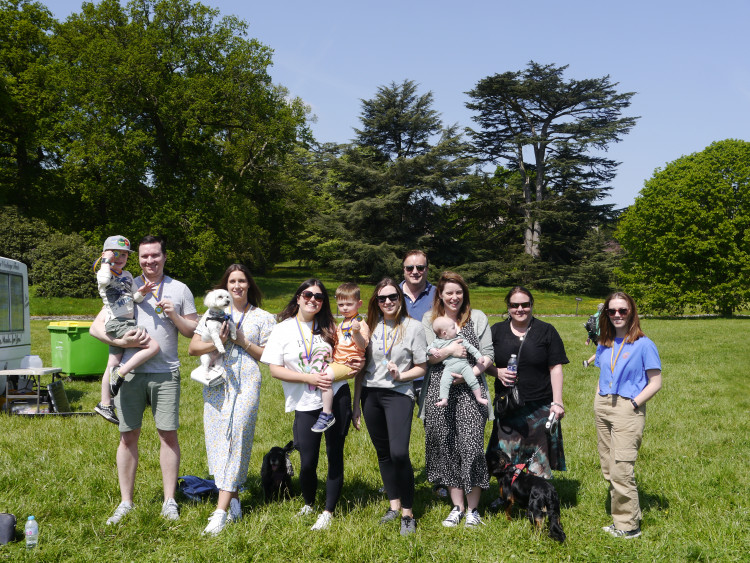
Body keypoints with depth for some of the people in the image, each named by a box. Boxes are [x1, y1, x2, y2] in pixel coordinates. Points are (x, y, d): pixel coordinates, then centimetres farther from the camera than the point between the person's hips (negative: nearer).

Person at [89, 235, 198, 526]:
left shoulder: (179, 290, 10)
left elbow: (195, 332, 8)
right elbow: (96, 327, 6)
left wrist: (174, 315, -9)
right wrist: (120, 341, -11)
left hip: (165, 373, 0)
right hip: (130, 371, 1)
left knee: (168, 435, 0)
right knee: (128, 436, 4)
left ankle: (169, 501, 11)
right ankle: (126, 503, 14)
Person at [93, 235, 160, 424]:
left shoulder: (128, 275, 17)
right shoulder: (104, 273, -7)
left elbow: (135, 298, 17)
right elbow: (104, 281, -32)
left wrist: (142, 292, -5)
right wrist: (106, 261, -18)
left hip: (128, 324, 8)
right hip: (116, 323, -8)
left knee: (113, 365, 14)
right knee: (153, 346, -20)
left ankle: (105, 404, 22)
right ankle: (120, 373, -11)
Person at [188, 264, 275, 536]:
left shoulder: (262, 318, 9)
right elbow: (192, 348, 8)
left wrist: (243, 342, -8)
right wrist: (217, 342, -10)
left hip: (246, 383, -3)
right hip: (216, 382, 3)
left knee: (236, 439, -12)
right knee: (217, 439, 1)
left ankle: (222, 511, -14)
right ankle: (234, 502, 14)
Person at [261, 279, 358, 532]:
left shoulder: (329, 328, 9)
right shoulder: (283, 330, 0)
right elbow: (275, 369, -5)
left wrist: (355, 364, -2)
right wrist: (309, 378, -15)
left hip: (337, 396, 2)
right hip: (306, 404, -2)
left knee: (335, 455, 3)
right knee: (308, 462, -2)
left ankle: (328, 512, 16)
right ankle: (308, 505, 26)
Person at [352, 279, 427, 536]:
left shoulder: (413, 327, -3)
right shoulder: (371, 326, 8)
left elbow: (421, 368, 2)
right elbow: (361, 367, 12)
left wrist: (400, 375, -17)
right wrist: (356, 404, 10)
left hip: (399, 394, -4)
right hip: (370, 394, 4)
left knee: (399, 453, -16)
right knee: (383, 453, 10)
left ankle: (408, 513, -3)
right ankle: (394, 505, 25)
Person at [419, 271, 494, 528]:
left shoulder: (477, 318, 8)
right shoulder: (429, 320, 10)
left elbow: (488, 354, 4)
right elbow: (426, 356, 2)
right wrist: (449, 349, -14)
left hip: (470, 391, -1)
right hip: (439, 392, 2)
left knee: (471, 445, -8)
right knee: (446, 448, 5)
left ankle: (473, 509, 6)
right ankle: (457, 506, 18)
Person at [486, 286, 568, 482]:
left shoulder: (546, 331, 4)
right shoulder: (497, 331, 9)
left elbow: (556, 369, 2)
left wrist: (557, 402, -5)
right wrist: (497, 372, -9)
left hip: (540, 407, -2)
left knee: (539, 458, 0)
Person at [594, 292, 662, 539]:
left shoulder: (643, 344, -6)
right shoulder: (604, 345, 12)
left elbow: (655, 383, -6)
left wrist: (633, 403, -13)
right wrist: (598, 402, 9)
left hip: (628, 409, -7)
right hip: (602, 408, 7)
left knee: (621, 470, -9)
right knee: (608, 470, 10)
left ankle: (628, 525, 2)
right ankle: (630, 515, 23)